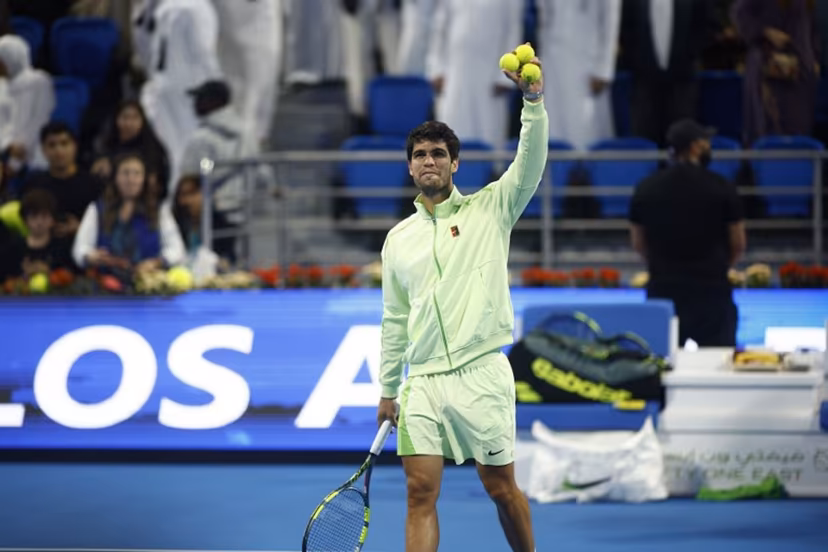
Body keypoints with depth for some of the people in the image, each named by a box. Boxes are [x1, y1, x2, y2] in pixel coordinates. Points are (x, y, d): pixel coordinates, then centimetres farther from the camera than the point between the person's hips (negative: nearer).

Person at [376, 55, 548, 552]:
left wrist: (534, 98, -25)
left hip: (480, 375, -3)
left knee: (501, 488, 3)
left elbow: (531, 162, -11)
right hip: (424, 381, 3)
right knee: (421, 492, -6)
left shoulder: (488, 209, 4)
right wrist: (388, 390, 19)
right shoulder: (398, 240, 15)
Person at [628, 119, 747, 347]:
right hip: (711, 290, -2)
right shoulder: (721, 188, -7)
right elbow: (738, 245, 1)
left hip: (663, 290, 2)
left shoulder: (646, 189, 0)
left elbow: (639, 244, 10)